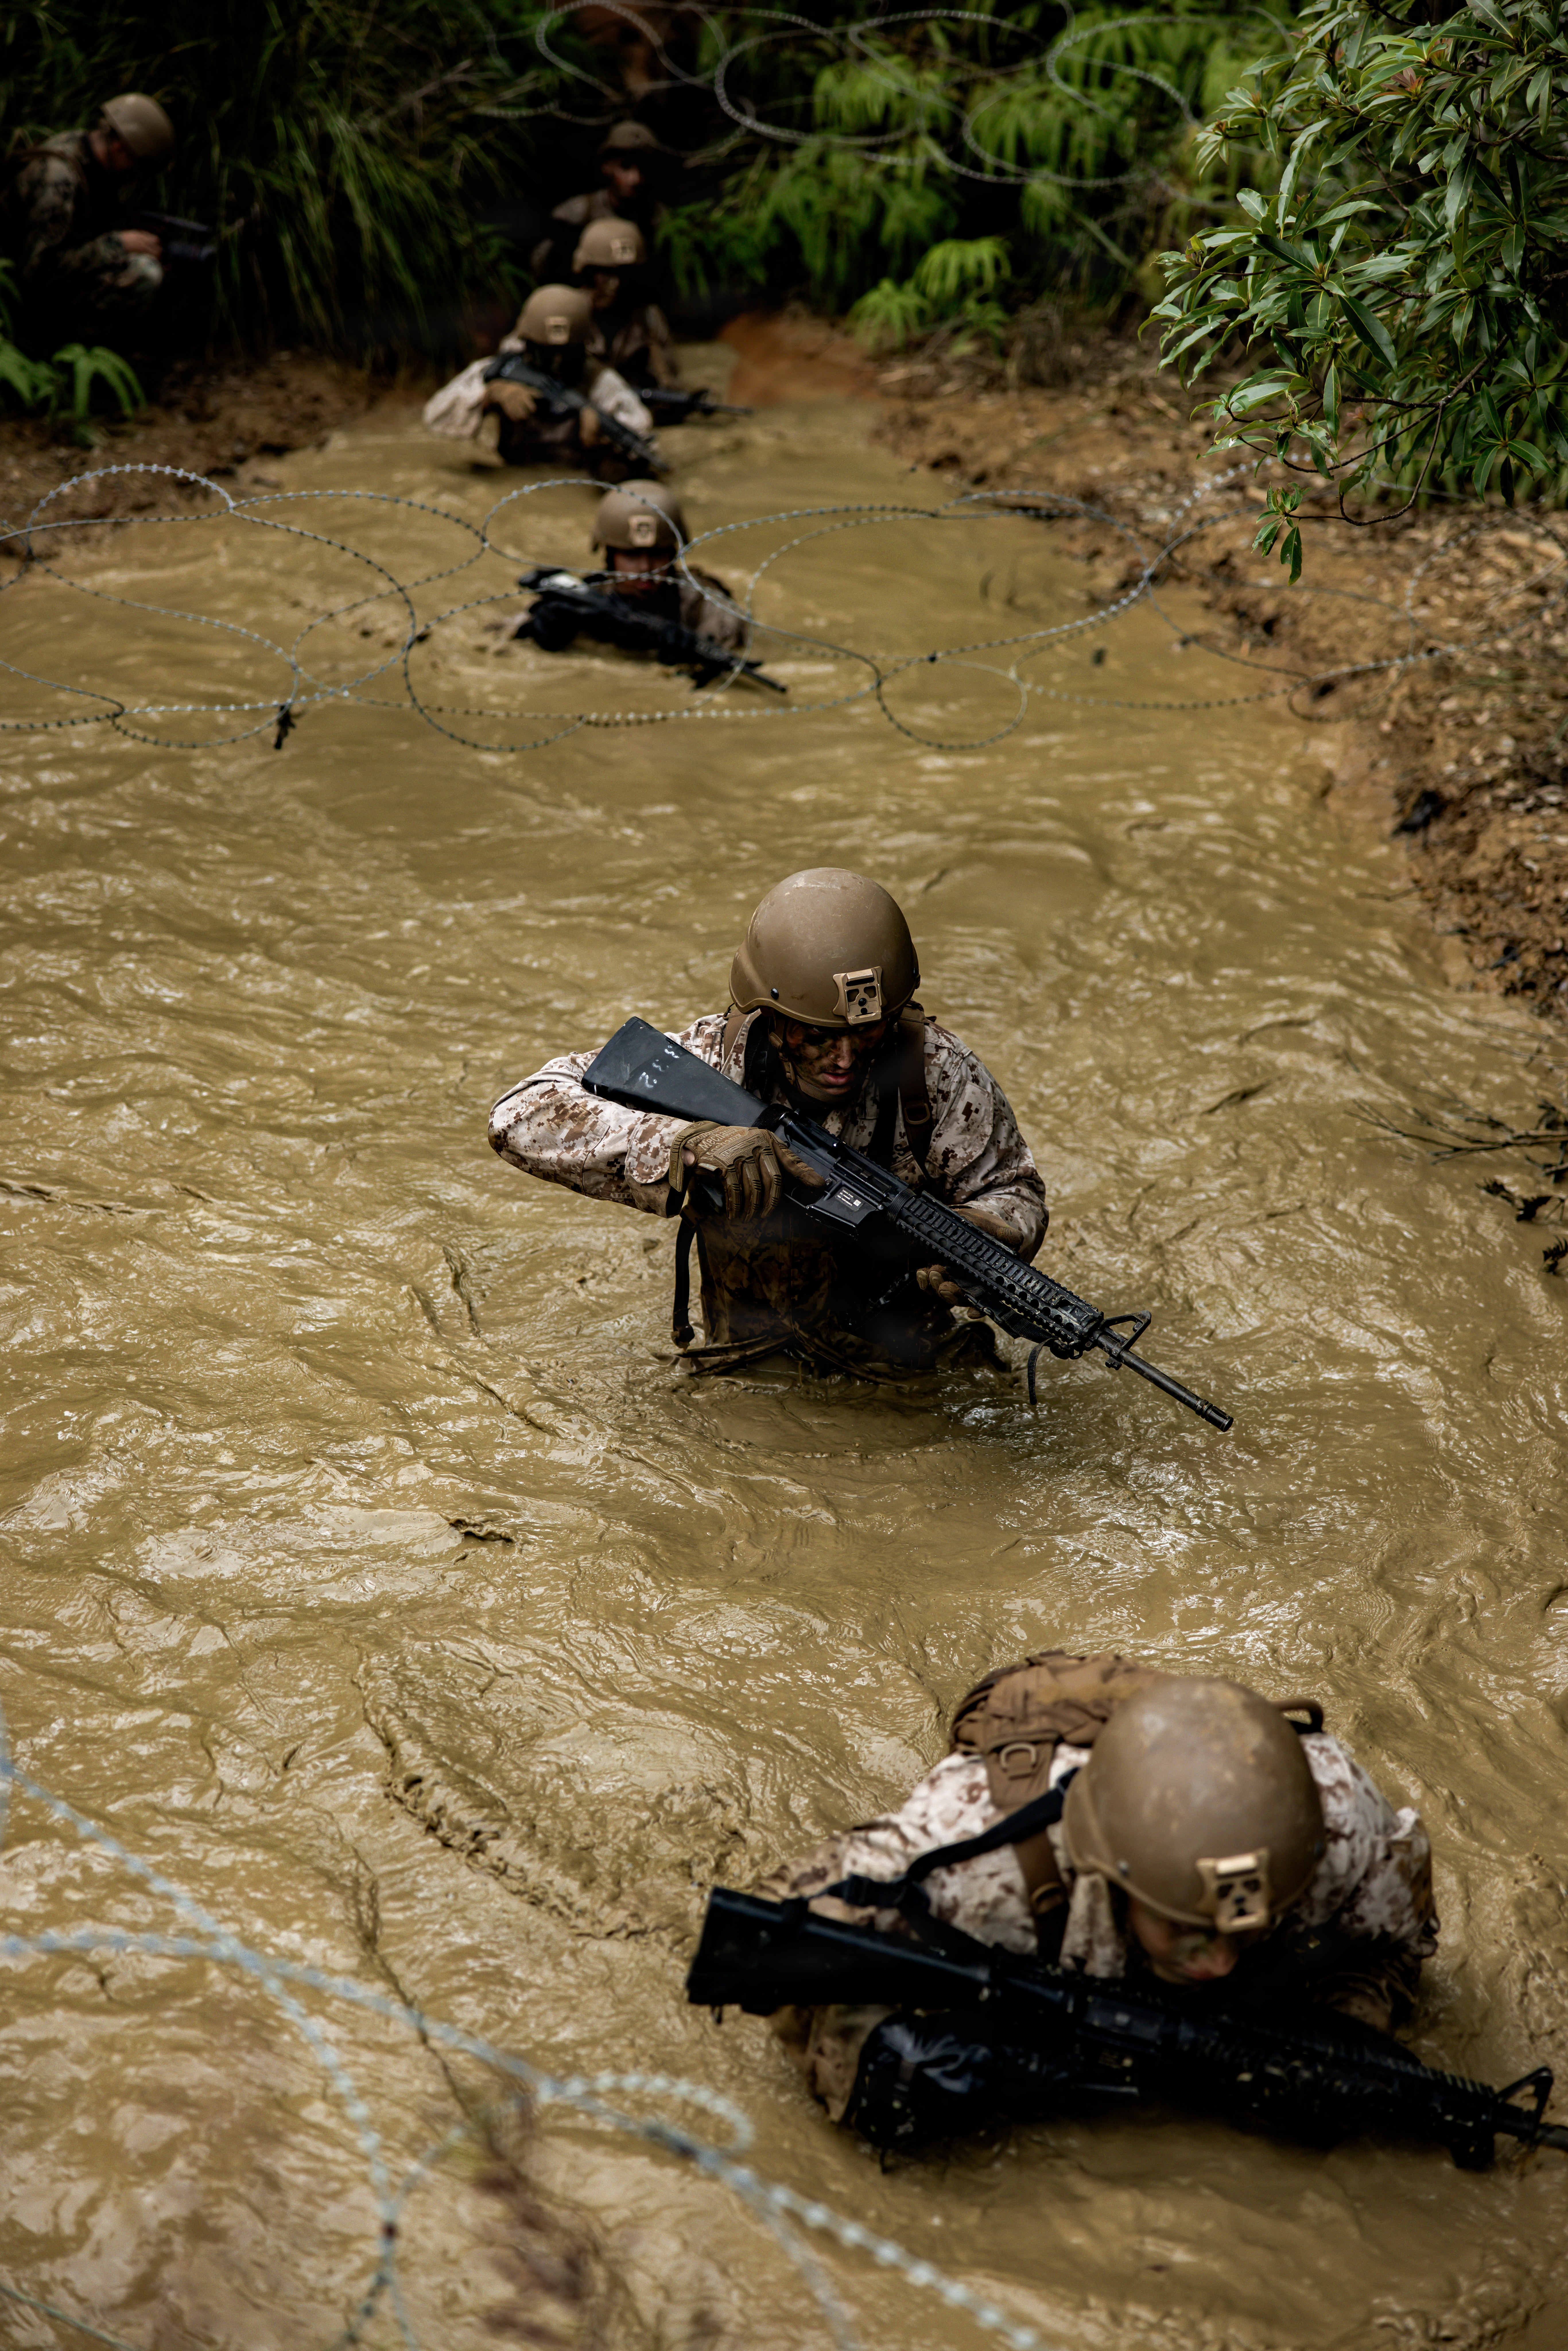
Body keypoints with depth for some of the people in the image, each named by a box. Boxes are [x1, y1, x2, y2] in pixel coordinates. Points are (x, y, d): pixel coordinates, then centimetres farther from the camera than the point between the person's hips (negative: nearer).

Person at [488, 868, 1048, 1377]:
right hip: (750, 1376, 0)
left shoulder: (941, 1076, -14)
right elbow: (520, 1116, -22)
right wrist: (686, 1147, -36)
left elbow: (1014, 1193, 2)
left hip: (911, 1372, 0)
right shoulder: (718, 1062, -16)